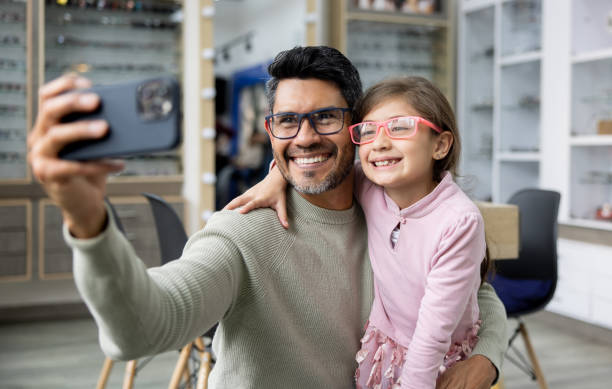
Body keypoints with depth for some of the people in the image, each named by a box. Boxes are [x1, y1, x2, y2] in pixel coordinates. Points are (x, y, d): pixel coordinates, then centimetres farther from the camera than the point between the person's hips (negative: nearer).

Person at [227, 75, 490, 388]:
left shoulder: (459, 221, -30)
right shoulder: (368, 188, -15)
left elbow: (433, 335, -27)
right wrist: (278, 176, -17)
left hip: (440, 363, -4)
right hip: (379, 348, 4)